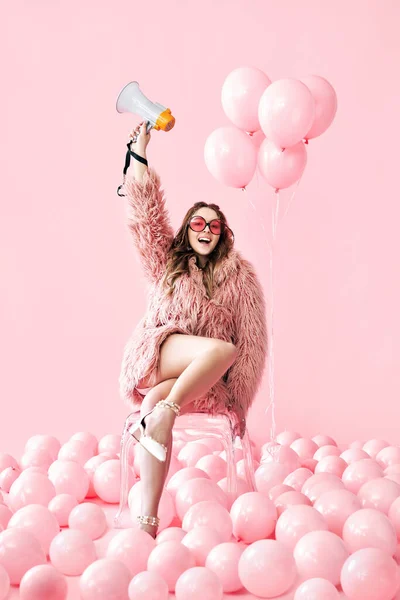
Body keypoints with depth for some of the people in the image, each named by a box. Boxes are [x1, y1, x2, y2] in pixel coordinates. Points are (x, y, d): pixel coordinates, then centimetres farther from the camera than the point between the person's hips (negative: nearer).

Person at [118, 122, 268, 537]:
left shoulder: (240, 275, 8)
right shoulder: (166, 260, 13)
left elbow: (251, 341, 3)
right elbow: (145, 213, 2)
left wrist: (239, 403, -3)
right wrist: (139, 156, -5)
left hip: (204, 380, 1)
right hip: (152, 358, -1)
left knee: (157, 399, -32)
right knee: (220, 350, -31)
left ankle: (147, 518, -29)